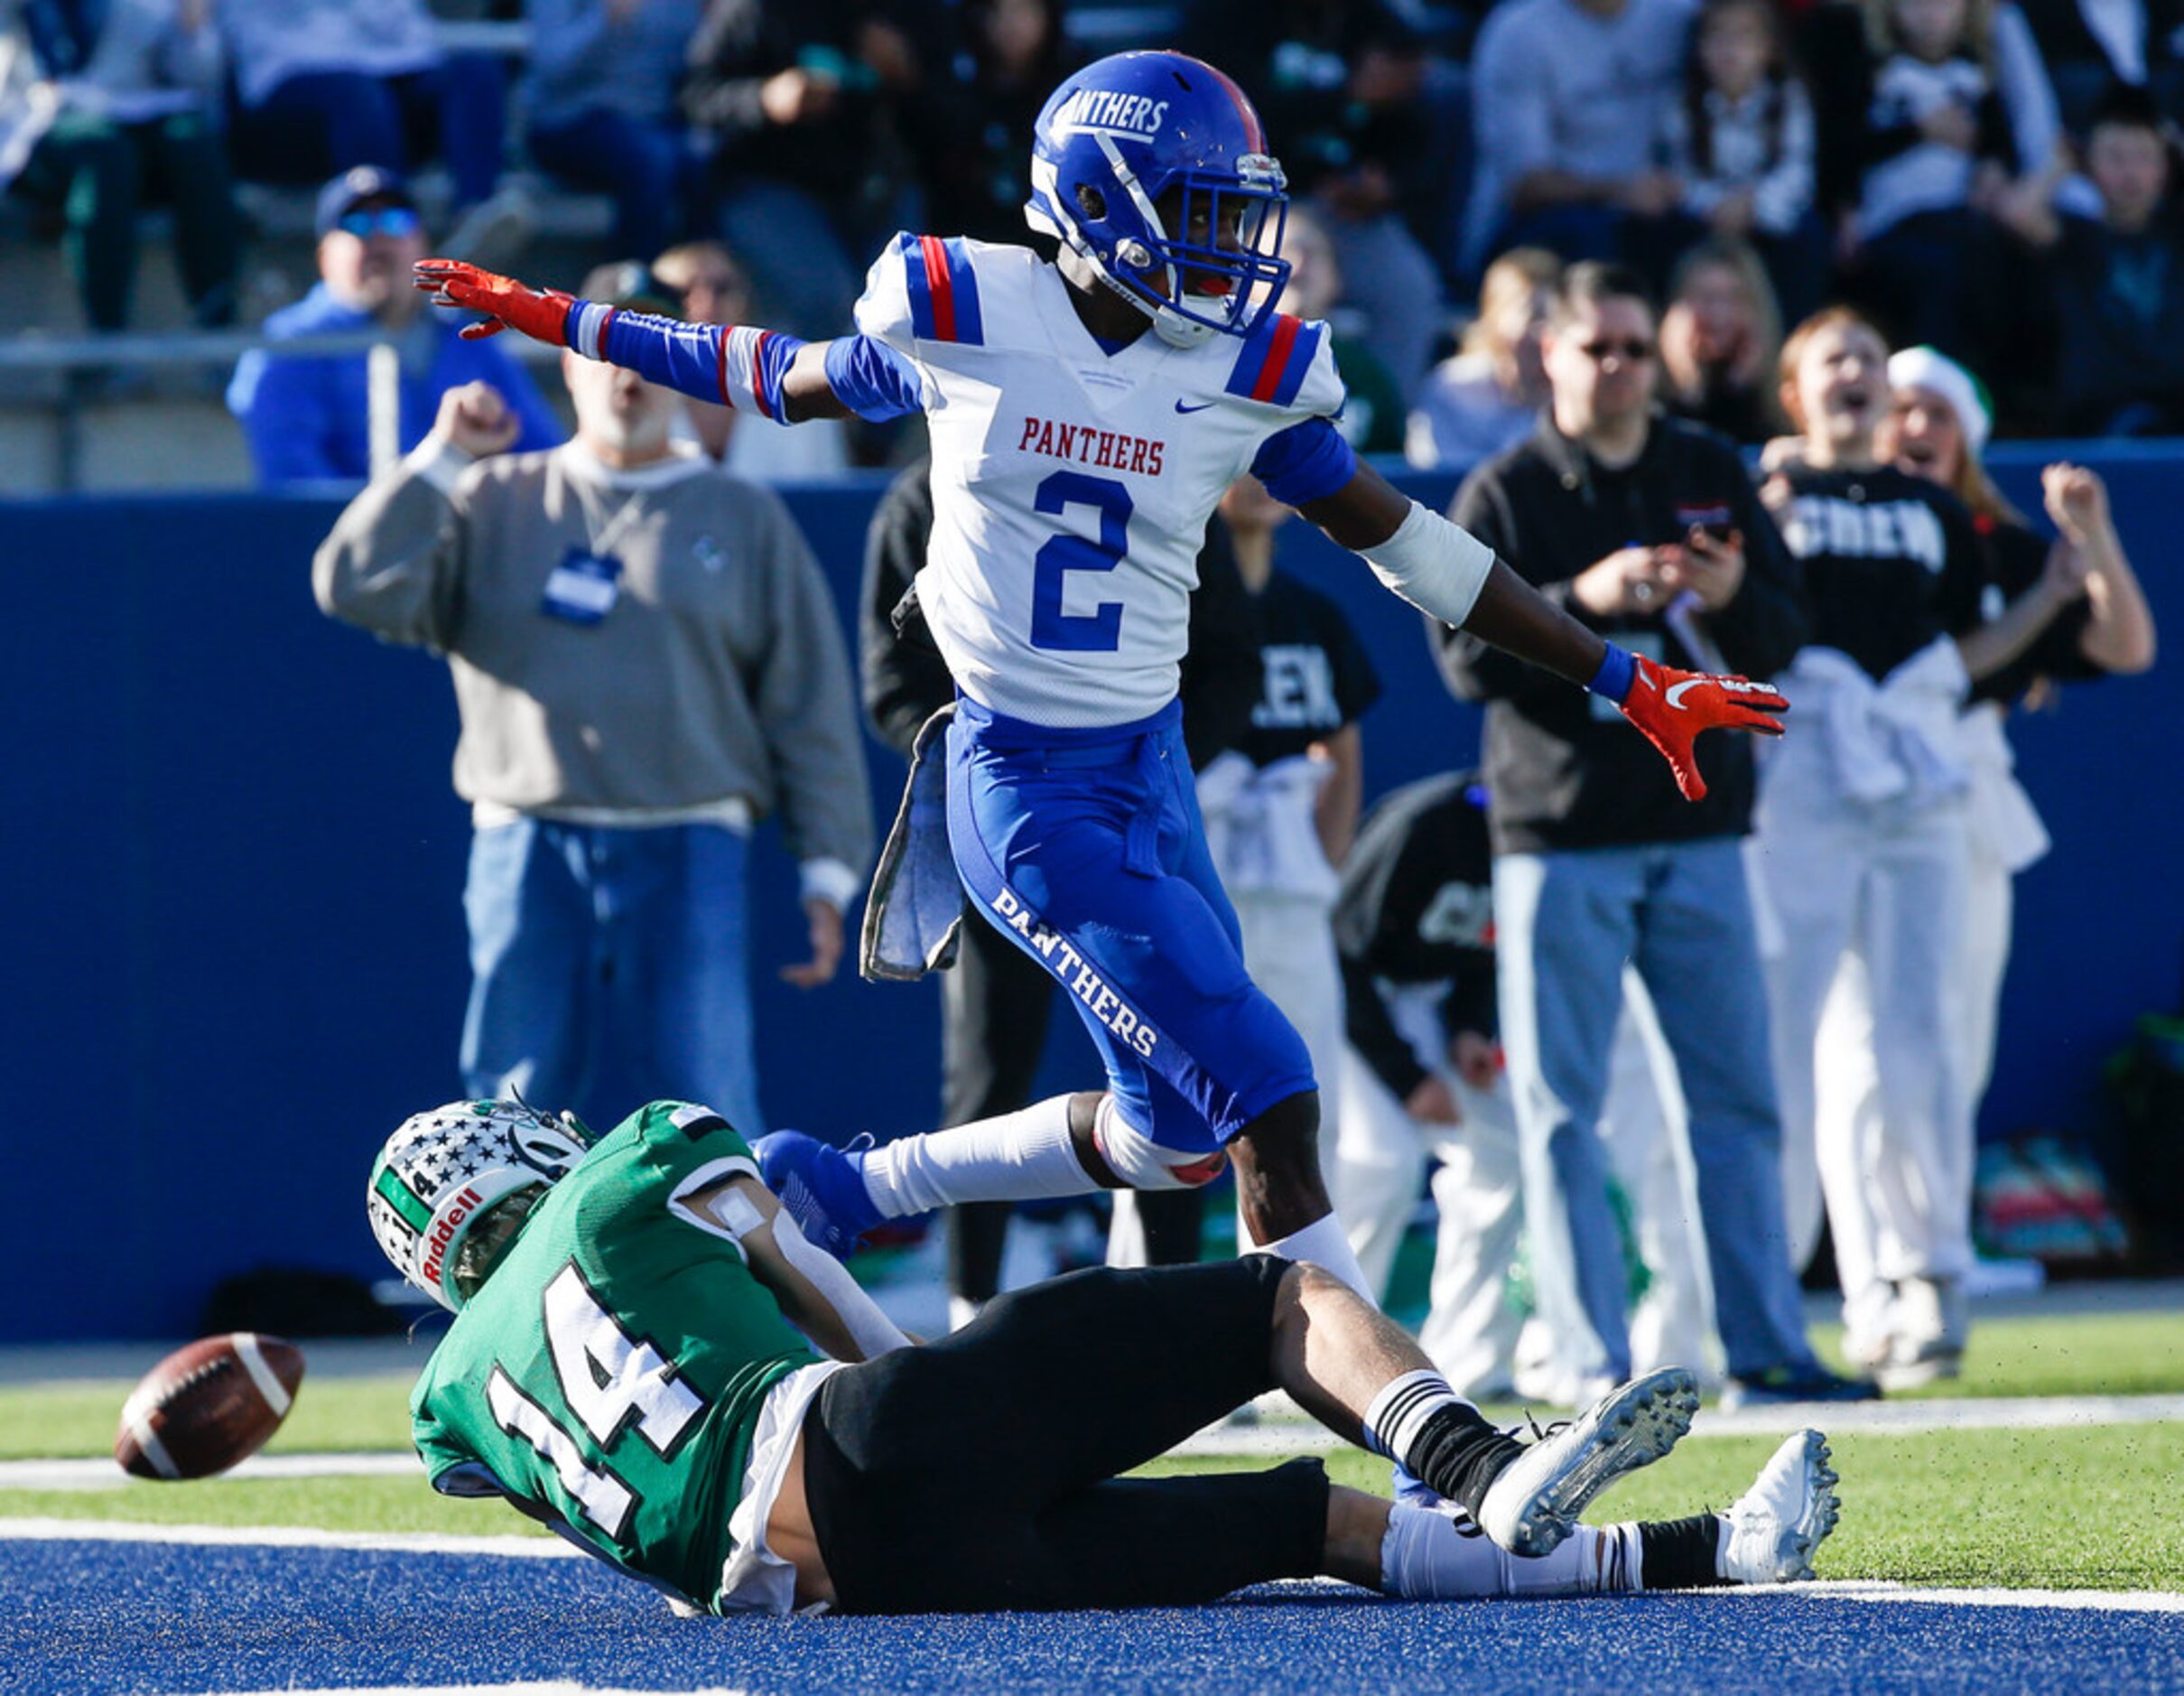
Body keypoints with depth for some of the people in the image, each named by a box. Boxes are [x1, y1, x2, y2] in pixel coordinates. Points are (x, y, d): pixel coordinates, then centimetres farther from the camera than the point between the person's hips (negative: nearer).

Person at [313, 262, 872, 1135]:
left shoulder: (744, 520, 12)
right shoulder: (491, 504, 13)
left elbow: (811, 712, 9)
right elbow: (357, 587, -1)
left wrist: (827, 871, 3)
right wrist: (441, 458, -2)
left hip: (688, 861, -1)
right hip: (527, 857, 1)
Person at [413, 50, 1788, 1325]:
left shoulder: (1245, 376, 0)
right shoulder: (969, 318, -7)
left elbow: (1411, 548, 7)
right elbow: (795, 381, 12)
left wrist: (1624, 681, 6)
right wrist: (567, 325, 20)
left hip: (1150, 771, 6)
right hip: (1026, 786, -6)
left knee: (1178, 1133, 11)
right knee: (1268, 1100, -13)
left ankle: (845, 1191, 31)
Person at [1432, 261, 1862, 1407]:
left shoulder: (1713, 476, 11)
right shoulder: (1505, 494, 0)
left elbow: (1785, 634, 10)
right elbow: (1467, 658, -8)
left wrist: (1733, 599, -12)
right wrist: (1583, 602, -22)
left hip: (1698, 830, 4)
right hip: (1560, 839, -3)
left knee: (1738, 1098, 5)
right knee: (1560, 1109, -4)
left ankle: (1764, 1348, 10)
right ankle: (1597, 1363, -1)